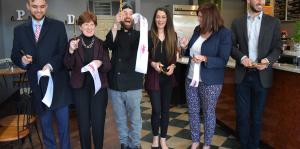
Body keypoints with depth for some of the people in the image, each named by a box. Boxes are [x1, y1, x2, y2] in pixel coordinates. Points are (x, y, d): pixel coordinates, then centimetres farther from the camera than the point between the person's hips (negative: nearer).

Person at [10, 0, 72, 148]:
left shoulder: (58, 26, -2)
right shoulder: (19, 30, 6)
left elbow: (64, 52, -6)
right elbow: (14, 55, 9)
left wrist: (51, 65, -23)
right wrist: (22, 59, -14)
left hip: (57, 83, -2)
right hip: (37, 85, 3)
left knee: (63, 123, 10)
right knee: (45, 124, 18)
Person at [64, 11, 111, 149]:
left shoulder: (101, 43, 1)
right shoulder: (73, 42, 0)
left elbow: (108, 66, -3)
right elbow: (68, 66, -6)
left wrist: (100, 63, -25)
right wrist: (71, 51, -23)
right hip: (80, 87, 0)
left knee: (98, 122, 7)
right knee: (83, 123, 10)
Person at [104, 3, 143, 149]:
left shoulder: (138, 35, 5)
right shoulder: (116, 34, 10)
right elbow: (109, 44, -12)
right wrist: (116, 24, -25)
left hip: (133, 85, -2)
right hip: (115, 85, 2)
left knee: (135, 119, 6)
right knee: (120, 119, 13)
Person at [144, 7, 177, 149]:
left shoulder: (172, 35, 4)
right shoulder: (149, 35, -6)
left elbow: (174, 56, 11)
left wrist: (173, 66, -8)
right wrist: (152, 63, -19)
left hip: (168, 77, 3)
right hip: (153, 76, -3)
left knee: (165, 109, 10)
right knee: (156, 109, -2)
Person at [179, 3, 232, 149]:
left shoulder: (224, 33, -13)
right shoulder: (197, 30, 5)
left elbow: (223, 61, -15)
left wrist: (205, 59, -29)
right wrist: (185, 47, -4)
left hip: (210, 82, -6)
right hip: (191, 79, 6)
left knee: (208, 112, 10)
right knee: (193, 111, 14)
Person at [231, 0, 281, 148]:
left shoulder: (273, 22, 3)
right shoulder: (237, 22, 4)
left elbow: (277, 48, 2)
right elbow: (232, 46, 3)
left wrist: (268, 60, -17)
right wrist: (241, 57, -16)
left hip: (261, 75, 0)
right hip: (242, 75, 0)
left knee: (256, 115, 11)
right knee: (242, 114, 7)